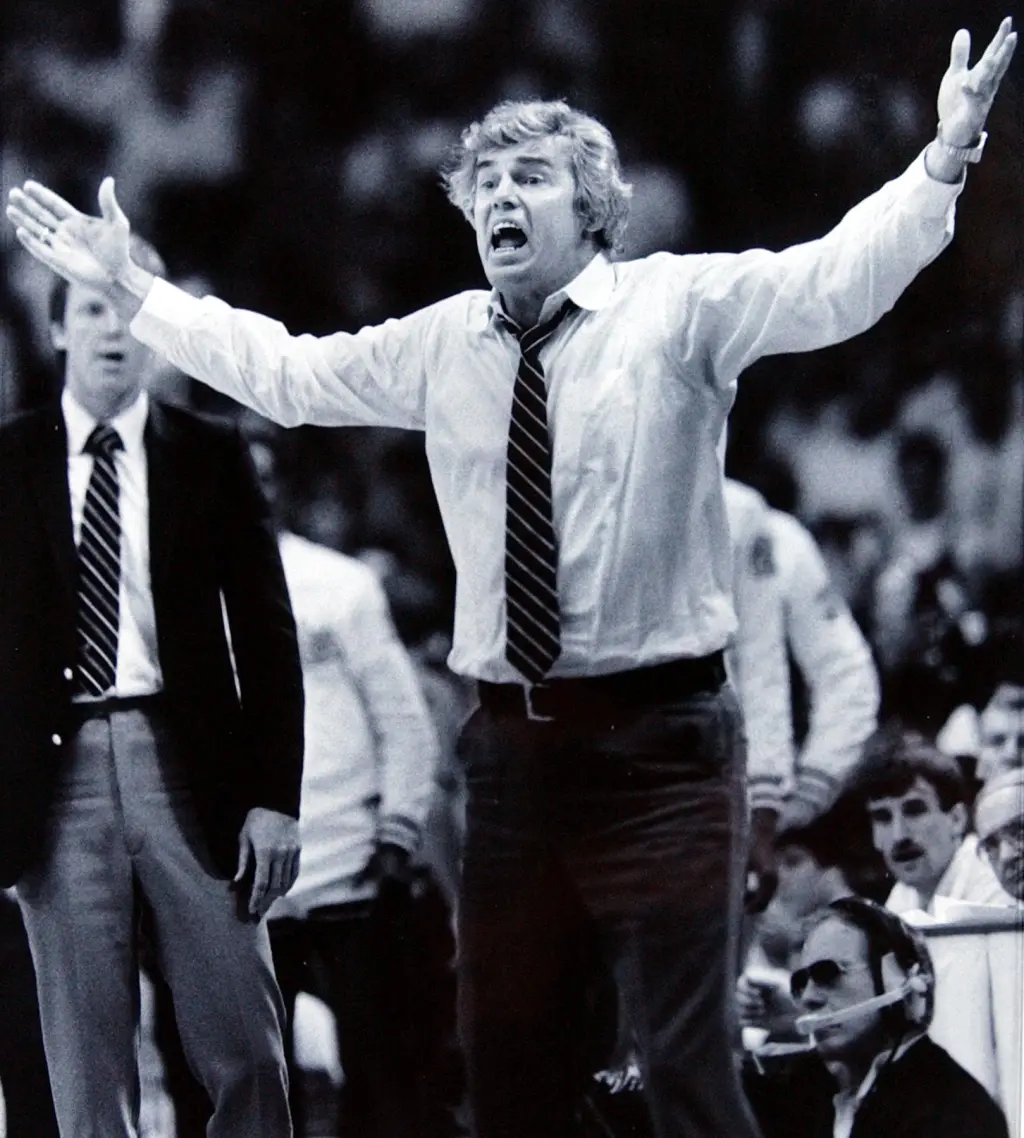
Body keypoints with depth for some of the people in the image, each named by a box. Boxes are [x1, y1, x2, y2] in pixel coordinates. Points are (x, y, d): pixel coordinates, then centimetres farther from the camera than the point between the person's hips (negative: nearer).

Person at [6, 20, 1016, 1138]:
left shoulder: (682, 306, -3)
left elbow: (834, 281, -15)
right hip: (513, 743, 5)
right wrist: (129, 287, 21)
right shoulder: (440, 346, 11)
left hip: (660, 739, -5)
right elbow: (283, 372, 21)